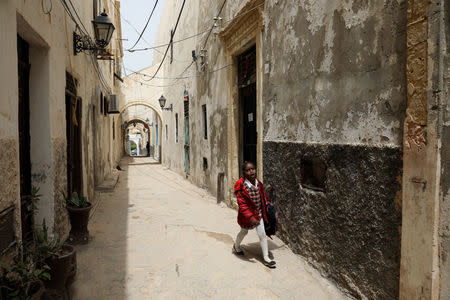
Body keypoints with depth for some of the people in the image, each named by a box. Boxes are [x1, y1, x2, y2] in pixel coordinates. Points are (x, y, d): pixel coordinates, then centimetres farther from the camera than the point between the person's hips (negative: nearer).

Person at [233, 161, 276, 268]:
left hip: (259, 213, 4)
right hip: (246, 214, -4)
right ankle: (236, 247, 50)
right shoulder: (241, 186, -24)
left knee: (262, 234, 3)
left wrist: (265, 210, 11)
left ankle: (266, 258, 15)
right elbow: (242, 204, -25)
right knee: (244, 232, 20)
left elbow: (263, 197, 11)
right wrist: (251, 217, -30)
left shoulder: (258, 183, -6)